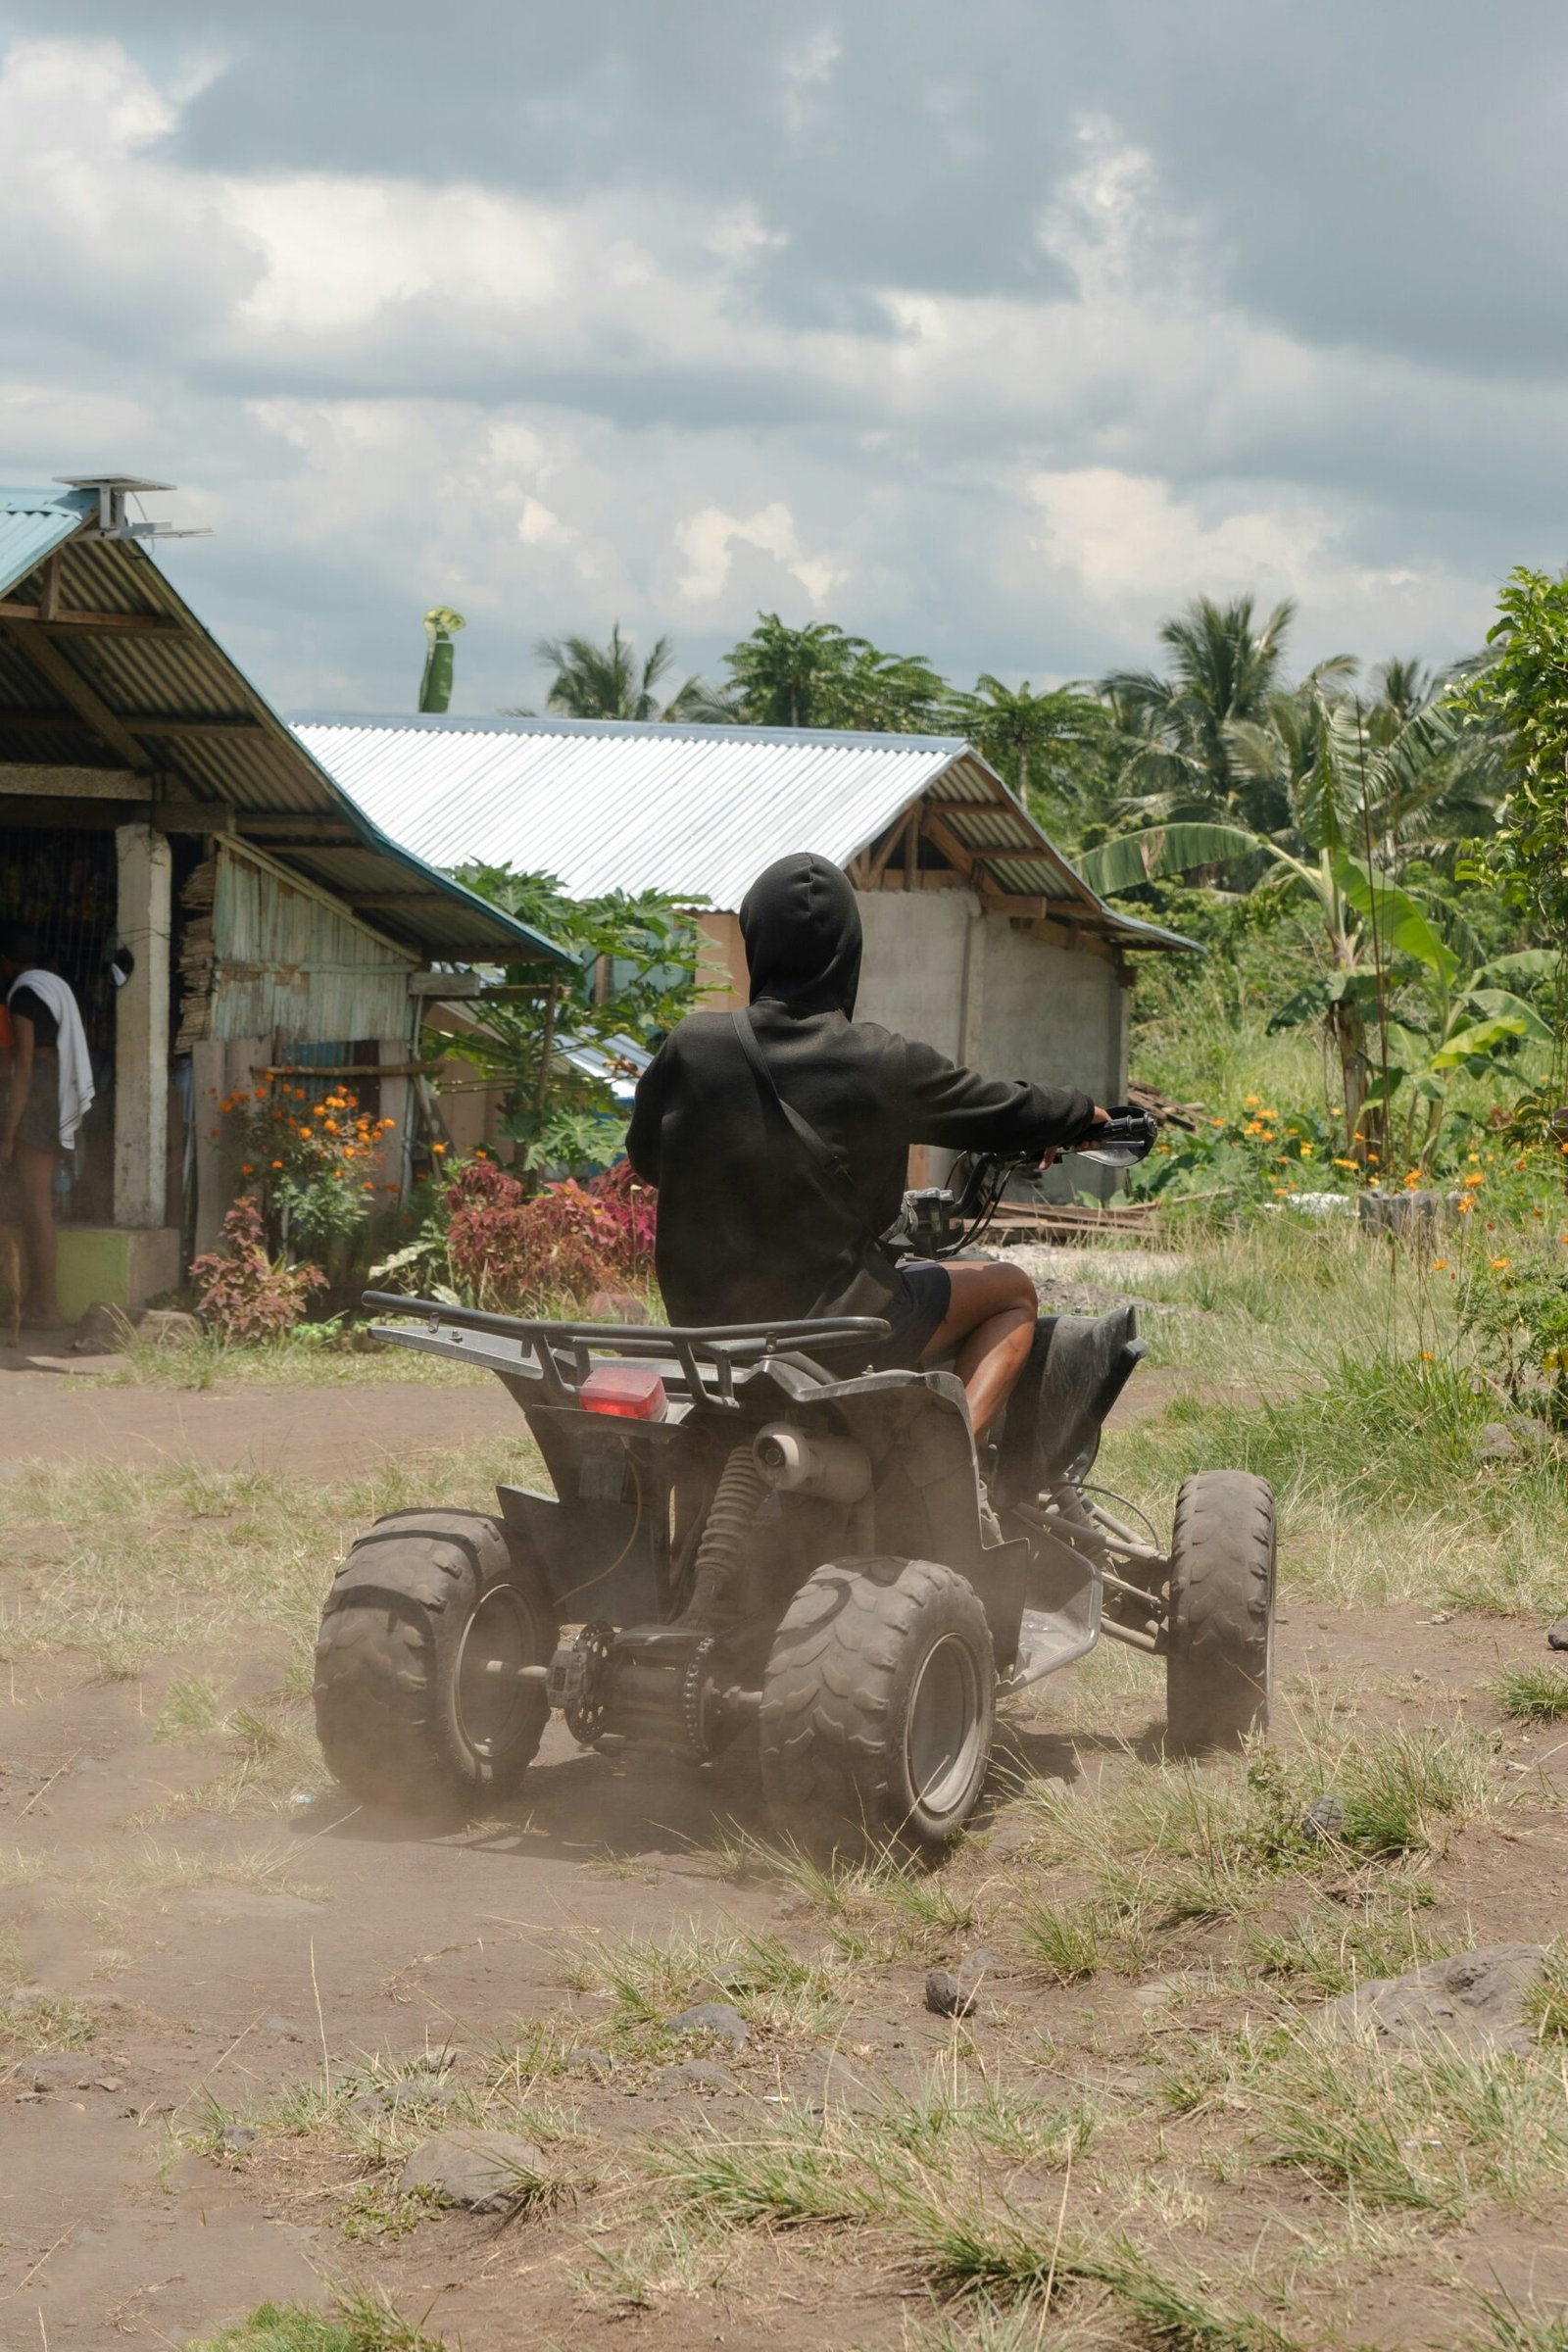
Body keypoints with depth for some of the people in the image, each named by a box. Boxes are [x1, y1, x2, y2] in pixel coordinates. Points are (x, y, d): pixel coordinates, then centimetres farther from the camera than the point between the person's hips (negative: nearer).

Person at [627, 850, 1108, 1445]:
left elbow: (645, 1158, 9)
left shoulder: (691, 1047, -9)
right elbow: (1007, 1111, 1)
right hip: (835, 1318, -4)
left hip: (703, 1320, 4)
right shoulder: (884, 1064, -15)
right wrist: (1082, 1113, 23)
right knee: (1011, 1290, 17)